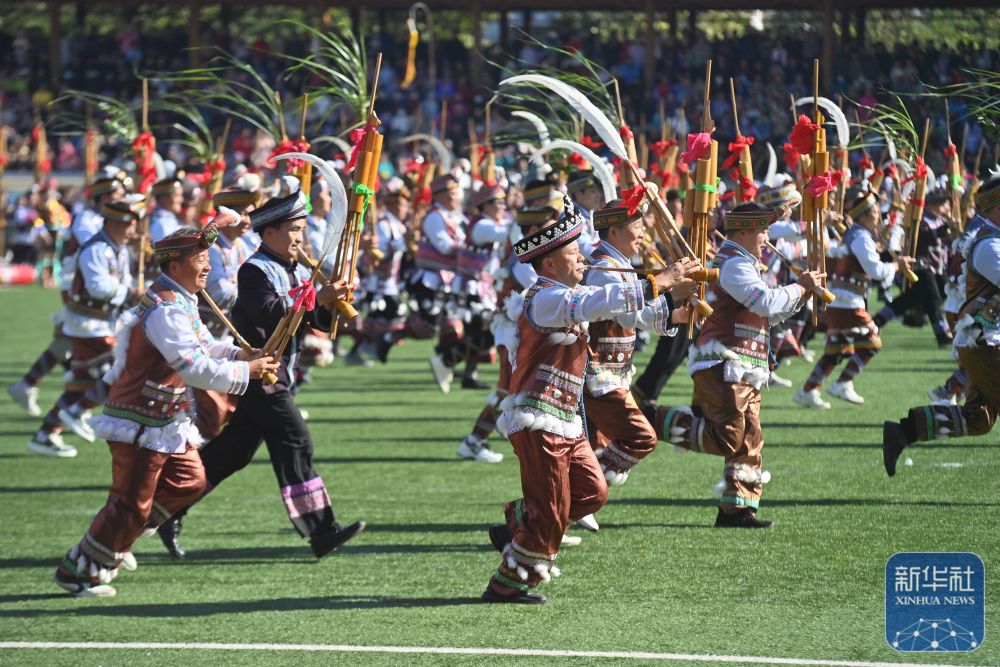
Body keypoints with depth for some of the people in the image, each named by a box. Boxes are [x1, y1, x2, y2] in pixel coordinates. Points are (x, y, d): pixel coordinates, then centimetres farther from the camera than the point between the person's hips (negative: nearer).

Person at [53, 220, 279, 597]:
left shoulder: (181, 302, 11)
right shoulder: (166, 310, -24)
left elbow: (203, 347, 19)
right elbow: (196, 368, -29)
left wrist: (240, 355, 0)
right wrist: (246, 371, -19)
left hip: (166, 422, 10)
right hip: (141, 426, -10)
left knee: (190, 481, 17)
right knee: (131, 505, -4)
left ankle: (114, 539, 25)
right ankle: (77, 572, 10)